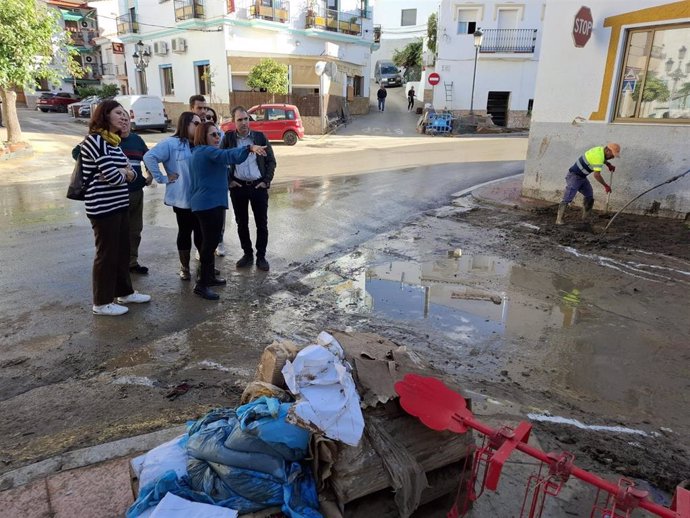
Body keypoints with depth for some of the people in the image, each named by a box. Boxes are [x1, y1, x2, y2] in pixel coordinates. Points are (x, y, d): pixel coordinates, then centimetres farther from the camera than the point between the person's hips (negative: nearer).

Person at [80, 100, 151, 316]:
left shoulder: (114, 141, 14)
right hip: (102, 207, -9)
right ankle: (102, 303, 14)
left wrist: (127, 173, -10)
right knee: (106, 253, 1)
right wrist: (124, 174, -1)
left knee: (123, 250, 17)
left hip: (119, 204, 9)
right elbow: (112, 176, -22)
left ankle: (124, 292, 32)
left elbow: (131, 172, 12)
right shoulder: (95, 140, -15)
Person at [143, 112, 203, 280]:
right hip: (182, 198, -5)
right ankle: (185, 267, 22)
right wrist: (162, 178, -14)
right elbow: (149, 157, -16)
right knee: (185, 232, 7)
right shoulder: (171, 143, -8)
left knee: (201, 231, 12)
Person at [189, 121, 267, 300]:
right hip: (210, 203, -11)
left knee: (209, 241, 19)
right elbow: (228, 156, -32)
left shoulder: (198, 152, 19)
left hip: (205, 203, 11)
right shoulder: (206, 151, -14)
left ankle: (209, 277, 31)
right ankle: (202, 285, -2)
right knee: (210, 242, -7)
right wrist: (249, 148, -46)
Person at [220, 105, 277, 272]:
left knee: (262, 223, 2)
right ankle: (247, 254, 22)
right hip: (238, 186, 1)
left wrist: (266, 181, -3)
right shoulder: (228, 138, 1)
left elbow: (271, 160, 5)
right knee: (241, 223, 8)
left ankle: (261, 256, 14)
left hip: (258, 186, -1)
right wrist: (228, 181, -2)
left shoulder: (260, 137, 1)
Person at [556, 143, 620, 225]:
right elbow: (596, 175, -26)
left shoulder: (600, 149, 4)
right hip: (574, 176, -10)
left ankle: (585, 218, 13)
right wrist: (606, 185, -14)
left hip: (582, 177, 10)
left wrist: (609, 164, 13)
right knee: (568, 198, -13)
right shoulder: (599, 157, -24)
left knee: (589, 197, 8)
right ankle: (559, 220, -13)